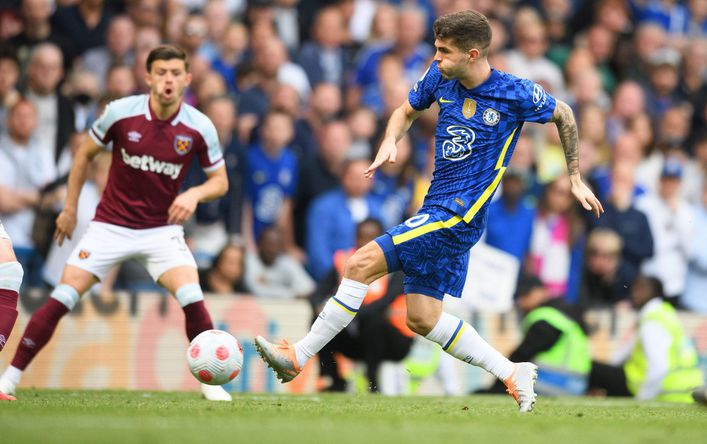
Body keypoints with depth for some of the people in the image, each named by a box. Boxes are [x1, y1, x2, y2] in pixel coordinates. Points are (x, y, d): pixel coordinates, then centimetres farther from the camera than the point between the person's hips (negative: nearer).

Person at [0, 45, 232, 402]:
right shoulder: (121, 112, -13)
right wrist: (70, 208, 5)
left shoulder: (200, 127, -11)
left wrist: (195, 194, -21)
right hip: (110, 224, 0)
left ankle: (211, 382, -3)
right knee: (61, 299, -9)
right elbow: (85, 154, 4)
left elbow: (220, 181, 1)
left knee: (191, 298, -21)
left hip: (162, 229, 0)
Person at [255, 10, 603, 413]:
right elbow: (407, 111, 22)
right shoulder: (440, 77, 4)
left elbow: (564, 115, 7)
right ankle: (512, 373, 14)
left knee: (363, 263, -15)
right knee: (423, 318, 6)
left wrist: (576, 180, 11)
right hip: (437, 211, 8)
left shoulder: (516, 94, -11)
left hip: (457, 216, -8)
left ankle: (298, 357, -8)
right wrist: (390, 142, -1)